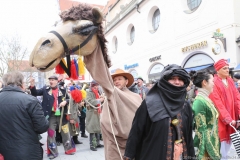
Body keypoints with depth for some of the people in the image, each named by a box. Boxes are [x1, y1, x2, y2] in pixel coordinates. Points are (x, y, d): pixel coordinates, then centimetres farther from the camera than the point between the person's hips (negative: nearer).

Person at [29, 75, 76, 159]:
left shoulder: (62, 89, 1)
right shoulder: (45, 89, 1)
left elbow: (68, 99, 9)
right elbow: (35, 93, -6)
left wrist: (65, 101, -12)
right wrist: (32, 86, -24)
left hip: (62, 115, 0)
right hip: (51, 115, 0)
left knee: (65, 132, 12)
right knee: (50, 134, 8)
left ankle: (69, 149, 30)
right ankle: (53, 152, 24)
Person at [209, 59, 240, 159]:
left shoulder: (230, 81, 10)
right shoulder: (214, 83, -14)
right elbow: (217, 103, -19)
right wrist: (228, 119, -20)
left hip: (231, 118, 7)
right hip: (220, 119, -7)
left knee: (229, 141, 16)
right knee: (222, 142, 0)